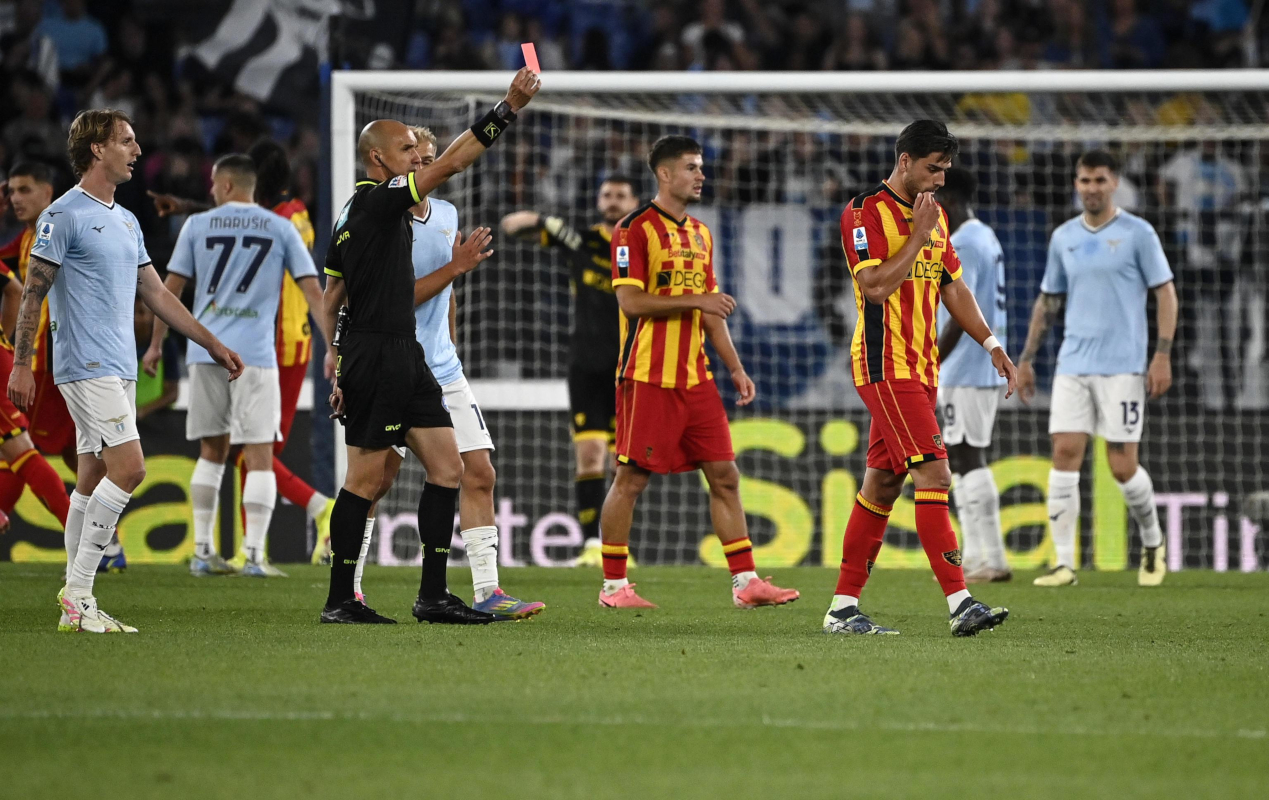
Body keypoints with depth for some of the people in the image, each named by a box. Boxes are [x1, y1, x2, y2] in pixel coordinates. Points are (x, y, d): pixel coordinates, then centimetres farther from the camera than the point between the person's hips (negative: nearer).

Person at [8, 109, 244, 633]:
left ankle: (77, 605, 7)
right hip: (86, 367, -8)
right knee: (128, 468, -16)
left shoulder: (126, 222, 17)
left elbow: (157, 294, 23)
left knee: (94, 480, 6)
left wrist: (213, 345, 21)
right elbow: (33, 293, -8)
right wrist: (21, 364, -13)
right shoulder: (64, 216, -8)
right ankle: (77, 594, -12)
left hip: (119, 369, 8)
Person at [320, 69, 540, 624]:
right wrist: (508, 109, -20)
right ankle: (339, 601, 1)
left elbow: (330, 299, 19)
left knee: (447, 468, 5)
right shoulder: (376, 201, -11)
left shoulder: (356, 213, 17)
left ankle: (432, 596, 6)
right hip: (377, 355, -10)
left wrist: (338, 364, 20)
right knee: (367, 479, -5)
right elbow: (451, 164, -20)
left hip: (405, 356, 10)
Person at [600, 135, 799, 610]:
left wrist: (735, 367, 15)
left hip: (695, 377, 7)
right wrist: (693, 299, -18)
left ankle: (745, 581, 4)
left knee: (724, 475, 3)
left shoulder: (700, 234, 16)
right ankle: (613, 586, 6)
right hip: (648, 378, -7)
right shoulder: (635, 229, -7)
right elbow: (631, 301, -15)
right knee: (631, 478, -2)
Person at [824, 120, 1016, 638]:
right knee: (933, 475, -16)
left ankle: (843, 608, 13)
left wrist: (991, 344, 14)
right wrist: (918, 237, -16)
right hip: (884, 366, -9)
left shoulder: (935, 216, 16)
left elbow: (952, 287, 22)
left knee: (882, 483, 9)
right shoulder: (865, 212, -10)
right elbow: (876, 286, -19)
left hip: (919, 369, 9)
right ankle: (959, 604, -21)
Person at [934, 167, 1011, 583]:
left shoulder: (962, 246, -15)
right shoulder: (986, 239, 16)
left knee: (967, 459, -9)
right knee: (964, 461, 14)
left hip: (965, 372, -10)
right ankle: (976, 555, 16)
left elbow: (959, 315, -21)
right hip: (987, 366, 10)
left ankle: (990, 560, -10)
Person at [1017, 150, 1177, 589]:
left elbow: (1166, 293, -2)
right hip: (1073, 365, 4)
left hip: (1123, 367, -4)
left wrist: (1163, 356, -10)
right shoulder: (1063, 238, 11)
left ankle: (1153, 543, 22)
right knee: (1065, 453, -8)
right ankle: (1064, 563, -6)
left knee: (1123, 466, -4)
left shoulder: (1137, 233, -2)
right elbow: (1048, 301, 19)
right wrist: (1026, 359, 14)